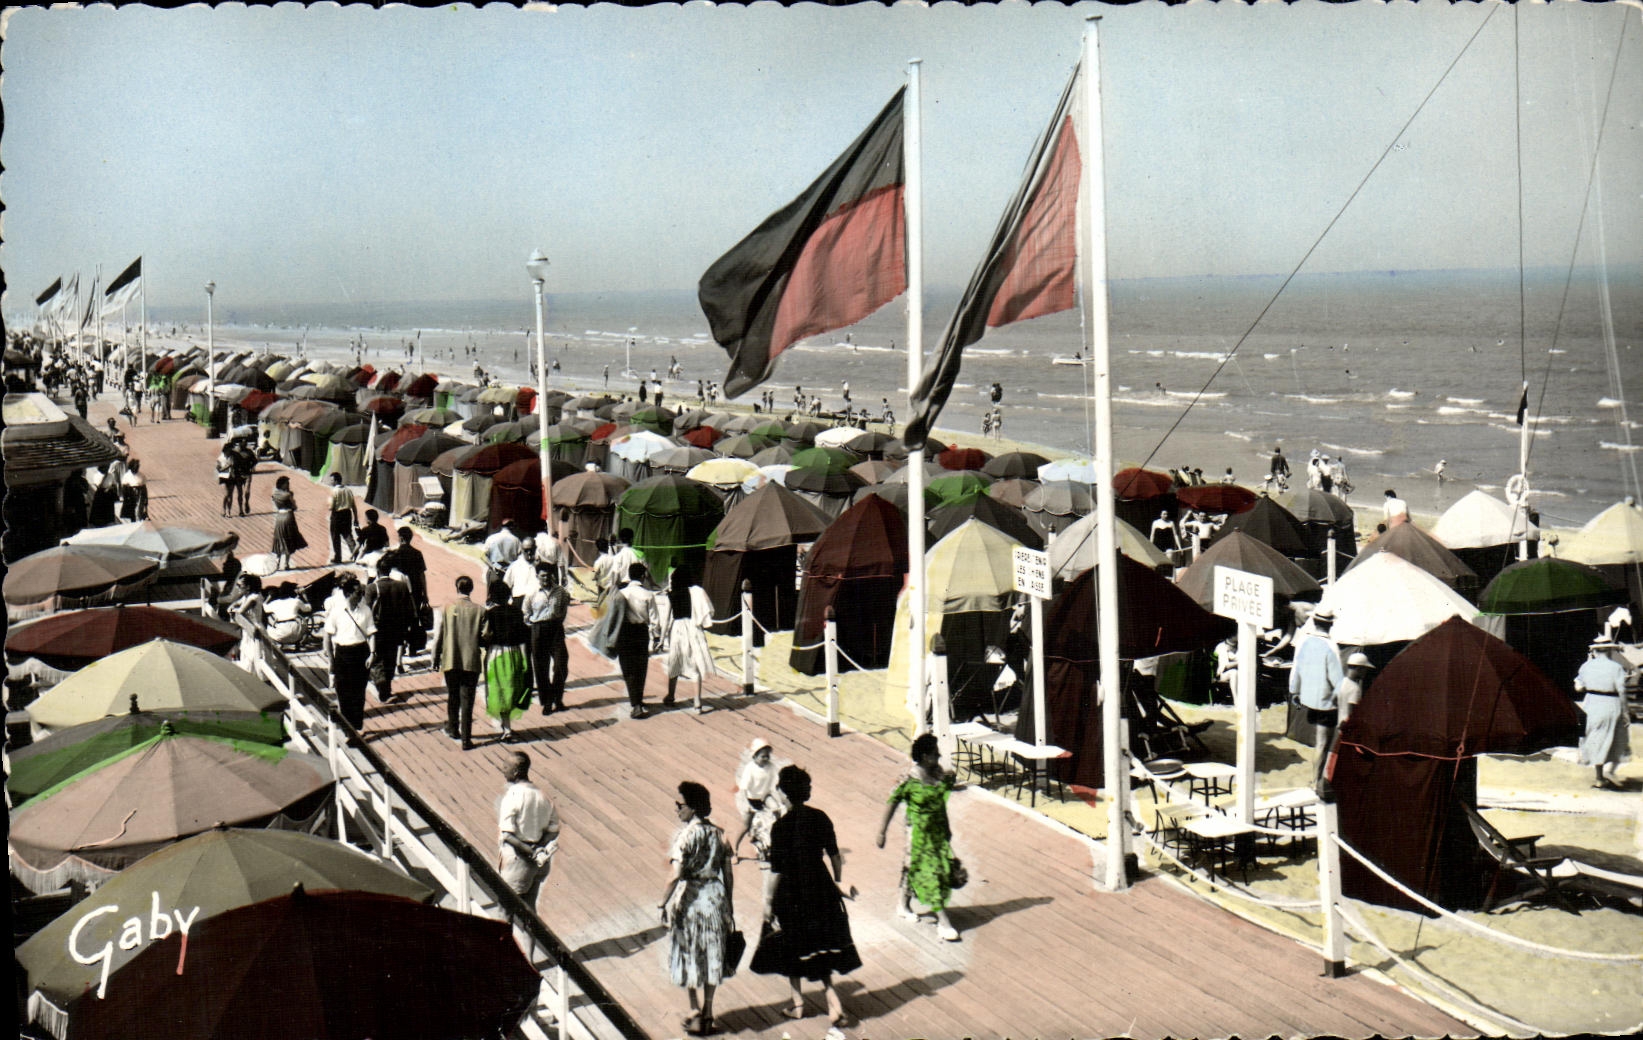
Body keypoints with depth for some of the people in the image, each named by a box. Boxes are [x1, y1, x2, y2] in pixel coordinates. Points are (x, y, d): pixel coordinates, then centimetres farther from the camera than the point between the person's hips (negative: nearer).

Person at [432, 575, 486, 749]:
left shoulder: (445, 609, -5)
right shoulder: (480, 610, -5)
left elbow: (438, 637, -2)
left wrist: (435, 659, 8)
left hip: (450, 661, 1)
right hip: (472, 661, -1)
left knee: (452, 697, 20)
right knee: (467, 700, 2)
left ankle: (453, 729, 35)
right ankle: (466, 738, -1)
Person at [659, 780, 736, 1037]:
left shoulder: (685, 835, -17)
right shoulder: (718, 834, 0)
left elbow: (675, 876, -23)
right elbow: (728, 876, 3)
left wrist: (663, 903, -12)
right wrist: (728, 904, 15)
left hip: (689, 899, -5)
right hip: (715, 898, 5)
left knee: (689, 956, 10)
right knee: (712, 956, 15)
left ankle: (694, 1013, 14)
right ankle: (707, 1013, 21)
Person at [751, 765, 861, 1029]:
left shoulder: (781, 826, -21)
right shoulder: (820, 818, -5)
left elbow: (776, 870, -18)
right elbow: (834, 855, 4)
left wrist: (767, 902, -9)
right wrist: (838, 882, 19)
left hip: (791, 893, -5)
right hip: (820, 887, 5)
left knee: (791, 949, 16)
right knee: (820, 948, 16)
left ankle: (797, 1004, 27)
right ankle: (834, 1004, 6)